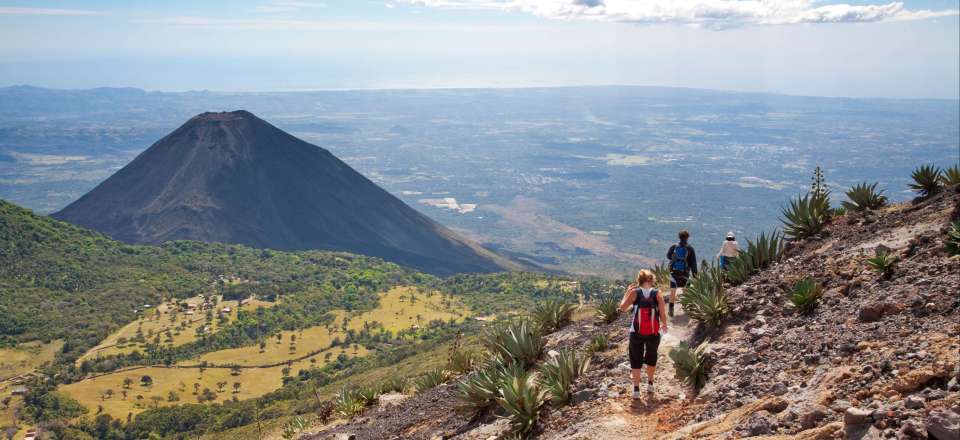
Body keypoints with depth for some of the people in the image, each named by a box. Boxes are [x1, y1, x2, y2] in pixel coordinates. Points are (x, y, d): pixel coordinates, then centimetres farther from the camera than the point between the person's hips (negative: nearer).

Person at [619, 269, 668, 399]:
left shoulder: (634, 293, -7)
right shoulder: (658, 294, -6)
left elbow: (622, 308, -3)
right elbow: (662, 315, -7)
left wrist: (627, 292, 8)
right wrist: (664, 325, 13)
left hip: (636, 333, -1)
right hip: (653, 333, 1)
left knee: (636, 360, 9)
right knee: (651, 358, 22)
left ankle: (636, 389, 5)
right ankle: (650, 384, 34)